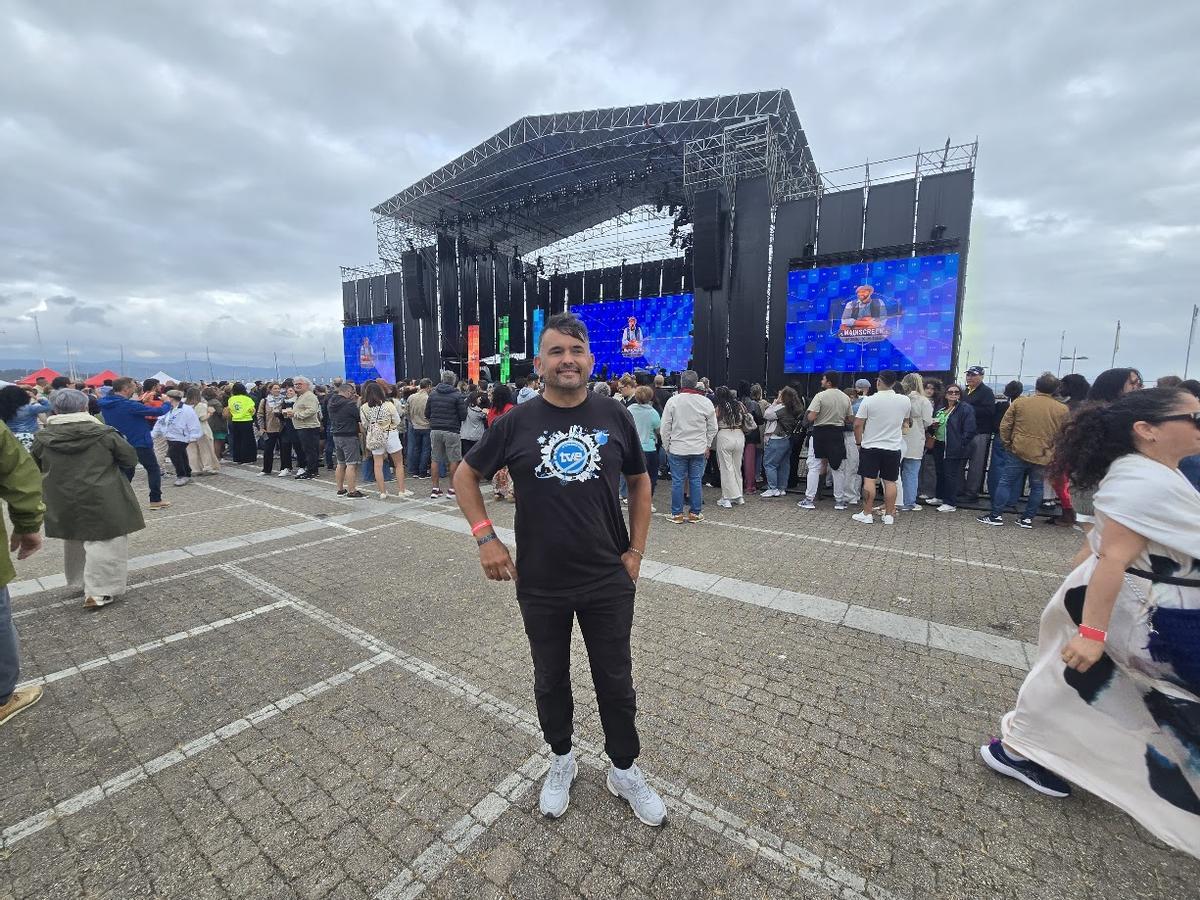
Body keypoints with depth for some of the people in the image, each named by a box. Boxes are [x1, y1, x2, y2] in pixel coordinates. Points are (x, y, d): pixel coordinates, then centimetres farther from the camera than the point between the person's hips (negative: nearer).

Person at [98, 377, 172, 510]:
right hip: (140, 443, -7)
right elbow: (158, 411, -20)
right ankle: (155, 500, 9)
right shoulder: (129, 405, -23)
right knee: (154, 470, 8)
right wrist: (167, 404, -1)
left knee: (126, 473, 17)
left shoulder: (105, 404, 1)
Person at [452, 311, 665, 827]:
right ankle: (561, 760, 46)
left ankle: (624, 771, 40)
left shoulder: (615, 417, -4)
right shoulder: (516, 423, -7)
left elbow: (640, 481, 8)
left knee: (616, 681, 15)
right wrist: (485, 537, -6)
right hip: (541, 584, 0)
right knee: (551, 679, 20)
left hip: (609, 581, 1)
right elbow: (465, 476, 5)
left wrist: (636, 549, 2)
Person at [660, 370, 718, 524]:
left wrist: (666, 447, 8)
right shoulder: (706, 402, -2)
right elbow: (713, 428, 6)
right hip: (699, 449, 2)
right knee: (695, 480, 9)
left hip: (677, 449, -2)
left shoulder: (673, 401, -8)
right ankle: (695, 513, 17)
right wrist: (707, 445, 18)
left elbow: (665, 428, -4)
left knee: (677, 481, 5)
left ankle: (677, 514, 12)